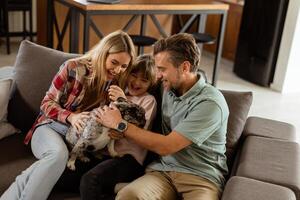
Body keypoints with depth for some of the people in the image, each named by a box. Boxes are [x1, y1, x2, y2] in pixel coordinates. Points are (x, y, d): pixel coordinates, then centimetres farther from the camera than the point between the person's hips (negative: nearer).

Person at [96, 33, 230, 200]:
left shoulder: (210, 103, -14)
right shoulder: (167, 89, 9)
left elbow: (165, 146, -16)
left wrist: (121, 125, -8)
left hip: (202, 178, -4)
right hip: (163, 170, 5)